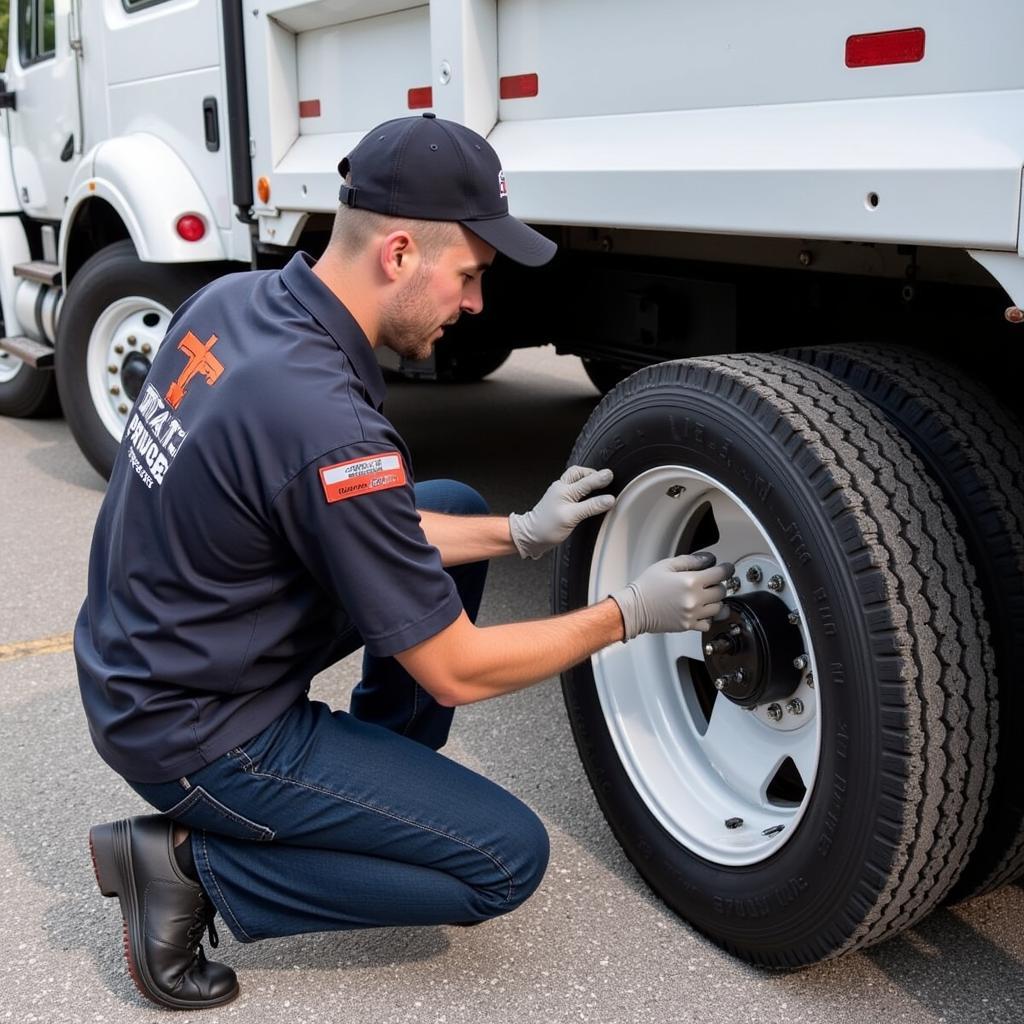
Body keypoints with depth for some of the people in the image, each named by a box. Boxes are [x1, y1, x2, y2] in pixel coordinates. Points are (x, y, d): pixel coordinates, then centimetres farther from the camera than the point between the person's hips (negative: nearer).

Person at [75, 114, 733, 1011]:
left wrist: (520, 532, 3)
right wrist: (628, 615, -7)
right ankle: (195, 862, -1)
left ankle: (381, 787, 21)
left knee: (452, 508, 12)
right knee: (509, 858, -2)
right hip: (193, 738, -8)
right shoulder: (328, 425, -32)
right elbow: (455, 672, -20)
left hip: (138, 668, 9)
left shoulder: (234, 300, -5)